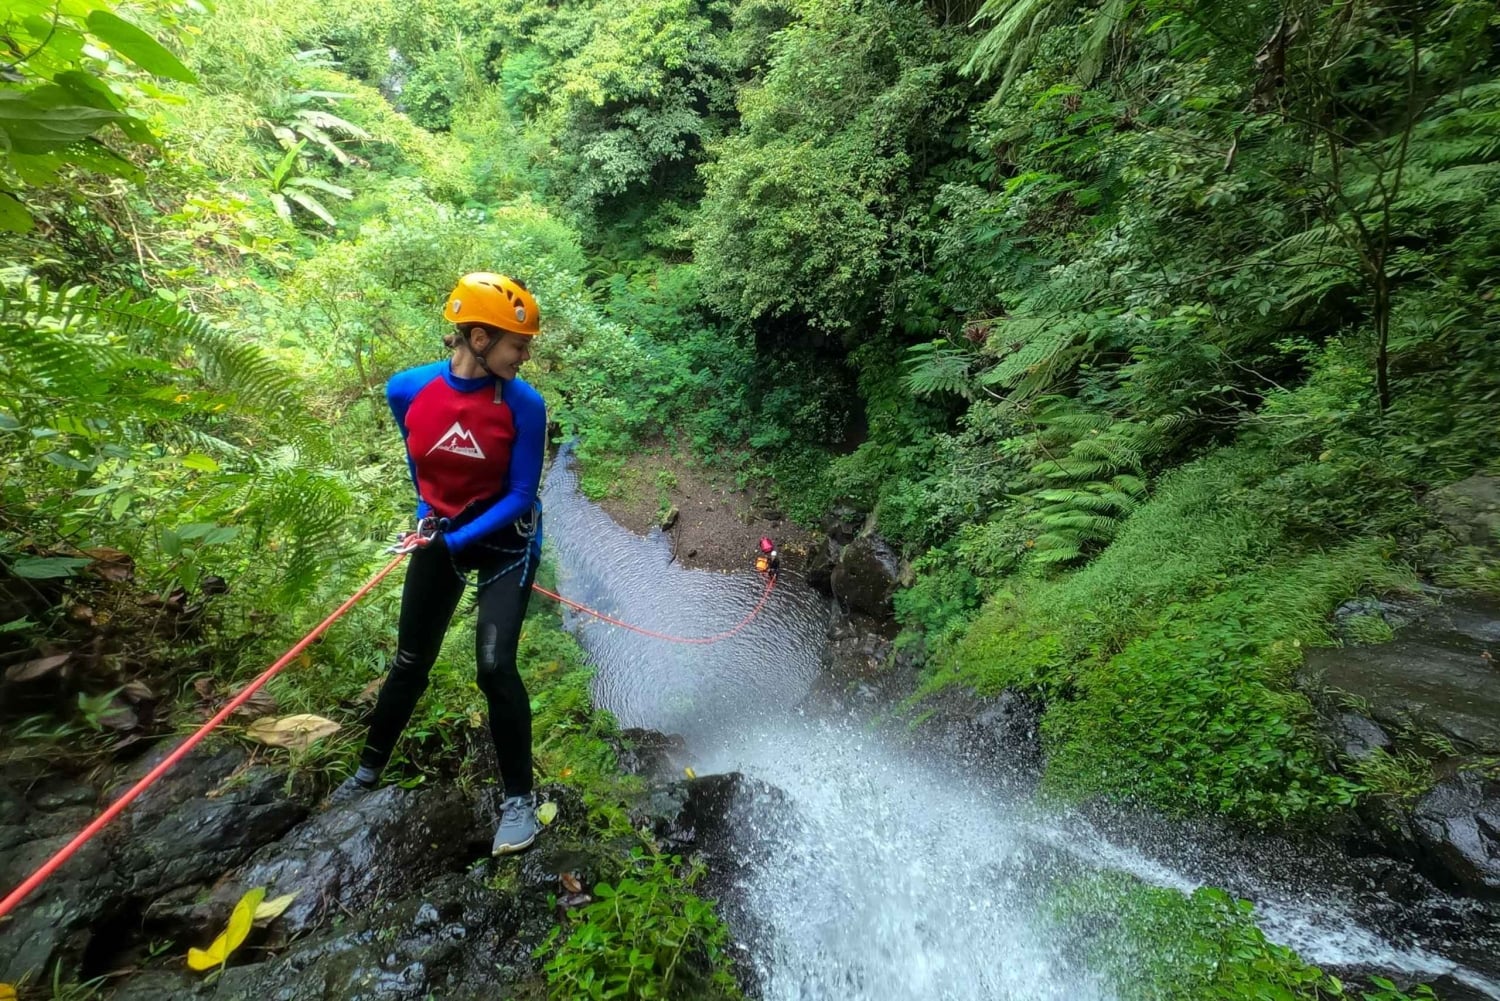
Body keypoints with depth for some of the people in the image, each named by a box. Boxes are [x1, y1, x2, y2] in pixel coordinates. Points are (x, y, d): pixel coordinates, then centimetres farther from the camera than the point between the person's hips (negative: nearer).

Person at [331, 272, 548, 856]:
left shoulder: (524, 405, -20)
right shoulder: (408, 390, -12)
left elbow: (520, 496, -17)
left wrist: (455, 539, -21)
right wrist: (426, 512, 12)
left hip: (505, 537, -3)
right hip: (439, 532, 3)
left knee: (495, 666, -13)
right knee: (410, 662, 16)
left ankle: (519, 797, 6)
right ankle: (369, 769, 41)